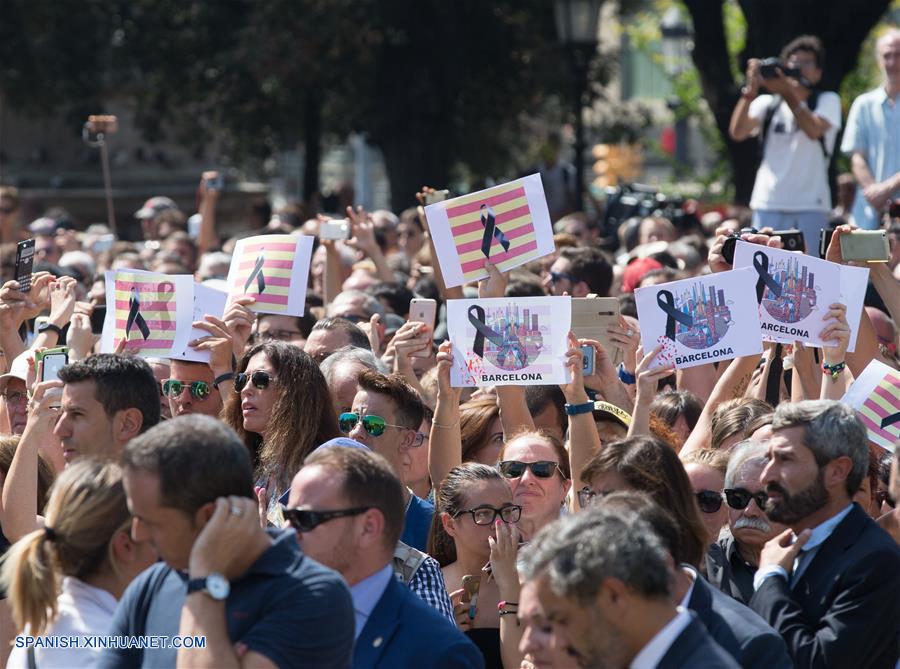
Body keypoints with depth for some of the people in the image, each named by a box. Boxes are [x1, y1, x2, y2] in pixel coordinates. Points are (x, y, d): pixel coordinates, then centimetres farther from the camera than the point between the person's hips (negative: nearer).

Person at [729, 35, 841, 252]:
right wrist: (750, 91, -15)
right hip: (769, 203, 2)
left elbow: (814, 130, -13)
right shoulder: (767, 103, 11)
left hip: (810, 204, -2)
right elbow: (737, 132, -4)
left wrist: (787, 92, -20)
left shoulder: (827, 101, 7)